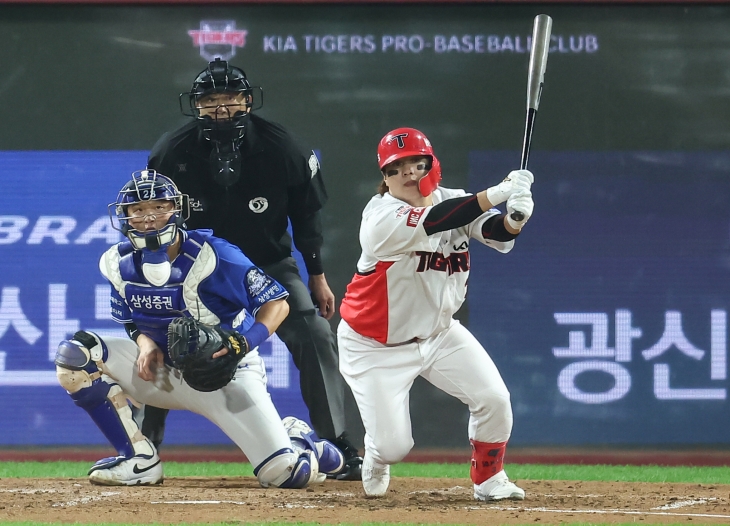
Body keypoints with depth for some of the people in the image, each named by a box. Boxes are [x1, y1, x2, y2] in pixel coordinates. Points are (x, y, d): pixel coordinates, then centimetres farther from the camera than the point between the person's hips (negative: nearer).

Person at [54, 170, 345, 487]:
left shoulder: (210, 256, -21)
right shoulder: (118, 264, -6)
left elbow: (277, 303, -17)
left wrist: (245, 342, -34)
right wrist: (145, 343, -13)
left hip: (228, 374, -4)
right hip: (165, 372, 5)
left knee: (288, 473, -19)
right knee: (75, 355, -16)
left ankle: (296, 440, 22)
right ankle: (139, 459, -9)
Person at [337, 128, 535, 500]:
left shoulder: (453, 202, -6)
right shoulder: (381, 217, -24)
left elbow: (495, 233, -23)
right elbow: (433, 222, -40)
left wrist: (513, 218, -48)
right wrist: (498, 194, -48)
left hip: (438, 333, 5)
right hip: (376, 344, -5)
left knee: (494, 398, -13)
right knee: (393, 446, -10)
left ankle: (488, 480, 12)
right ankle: (376, 458, 29)